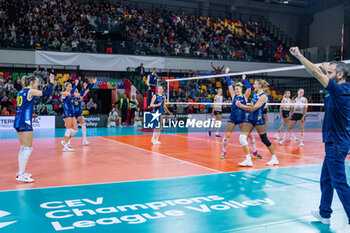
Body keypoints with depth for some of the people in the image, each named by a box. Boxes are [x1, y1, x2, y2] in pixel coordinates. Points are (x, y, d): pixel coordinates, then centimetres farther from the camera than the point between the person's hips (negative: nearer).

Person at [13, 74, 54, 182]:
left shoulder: (21, 92, 16)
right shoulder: (30, 91, -7)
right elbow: (48, 93, -12)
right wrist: (51, 82, 1)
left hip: (18, 122, 9)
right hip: (25, 123, -9)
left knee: (23, 148, 16)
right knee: (28, 149, -6)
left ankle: (21, 172, 22)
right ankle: (21, 175, -7)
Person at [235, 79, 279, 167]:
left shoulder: (263, 96, -12)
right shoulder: (256, 95, 14)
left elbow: (254, 108, -19)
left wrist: (241, 105, -21)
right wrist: (241, 105, 8)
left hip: (258, 119, -8)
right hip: (251, 118, 8)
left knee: (264, 139, 2)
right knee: (242, 137, -6)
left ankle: (274, 159, 20)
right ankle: (248, 160, -4)